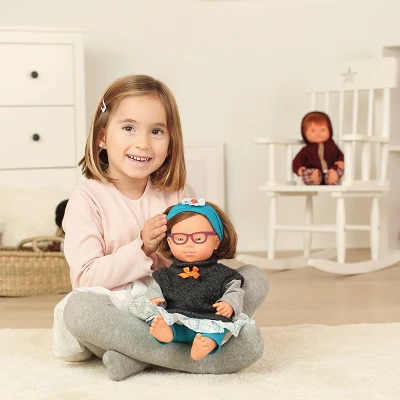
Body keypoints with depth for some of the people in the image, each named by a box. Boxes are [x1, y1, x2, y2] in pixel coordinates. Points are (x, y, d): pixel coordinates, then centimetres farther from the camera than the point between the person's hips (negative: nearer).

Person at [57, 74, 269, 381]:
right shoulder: (87, 198, -6)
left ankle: (137, 356, -22)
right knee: (78, 307, -37)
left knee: (255, 278, -13)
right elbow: (86, 278, -13)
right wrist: (142, 249, -22)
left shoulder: (173, 195, 8)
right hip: (115, 317, -5)